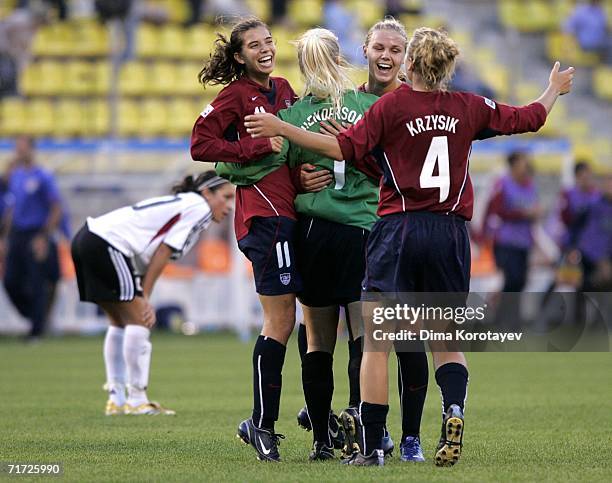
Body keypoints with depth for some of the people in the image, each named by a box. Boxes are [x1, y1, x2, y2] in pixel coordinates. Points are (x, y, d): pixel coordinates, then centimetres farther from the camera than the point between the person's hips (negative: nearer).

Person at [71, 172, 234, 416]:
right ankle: (137, 400, -7)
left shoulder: (183, 204, 23)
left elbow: (153, 254, 16)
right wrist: (144, 297, -5)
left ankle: (116, 399, 16)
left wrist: (142, 297, 6)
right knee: (138, 319, -7)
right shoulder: (199, 207, -4)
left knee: (120, 321, 15)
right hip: (107, 243, -10)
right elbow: (163, 252, -9)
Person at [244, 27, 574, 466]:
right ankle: (454, 410, -16)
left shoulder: (391, 106, -5)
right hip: (451, 233, 3)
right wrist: (555, 90, 37)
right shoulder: (469, 108, 5)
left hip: (398, 231, -3)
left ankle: (372, 447, -1)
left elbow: (344, 148, -10)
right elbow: (529, 118, 17)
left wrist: (282, 129, -5)